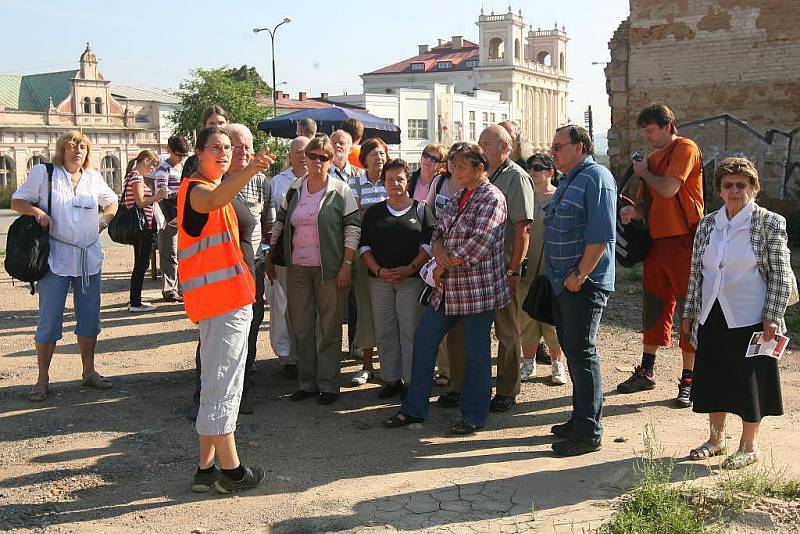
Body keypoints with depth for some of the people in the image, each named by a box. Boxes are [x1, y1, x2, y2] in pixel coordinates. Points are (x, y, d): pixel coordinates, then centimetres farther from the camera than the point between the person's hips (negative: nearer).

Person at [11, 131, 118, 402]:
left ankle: (89, 371, 22)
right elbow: (17, 201, 3)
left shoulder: (93, 178, 11)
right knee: (49, 320, -3)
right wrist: (36, 211, -15)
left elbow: (112, 201, 27)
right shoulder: (43, 173, 0)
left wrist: (104, 220, 9)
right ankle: (42, 379, 8)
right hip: (56, 257, -4)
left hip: (89, 257, 4)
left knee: (89, 316, 9)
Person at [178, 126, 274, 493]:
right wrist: (248, 171, -53)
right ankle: (231, 470, -1)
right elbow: (214, 200, -37)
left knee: (219, 384, 13)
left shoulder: (216, 189, 22)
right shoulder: (196, 189, -10)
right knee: (222, 384, -6)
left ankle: (207, 468, 19)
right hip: (220, 301, -11)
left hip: (231, 300, 11)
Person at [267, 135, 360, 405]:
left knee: (330, 328, 3)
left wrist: (347, 265, -11)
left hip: (330, 269, -4)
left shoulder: (340, 190, -4)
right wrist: (270, 258, 15)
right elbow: (280, 223, 17)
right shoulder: (294, 189, 8)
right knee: (301, 327, 9)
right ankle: (307, 382, 20)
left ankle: (328, 384, 12)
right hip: (297, 269, 4)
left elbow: (353, 228, -5)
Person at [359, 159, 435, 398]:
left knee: (410, 331, -3)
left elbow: (428, 245, -1)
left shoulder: (420, 209, 6)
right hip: (380, 279, 3)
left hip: (411, 279, -3)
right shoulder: (374, 212, 13)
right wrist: (379, 270, -8)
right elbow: (364, 246, 7)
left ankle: (412, 380, 5)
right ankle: (391, 379, 14)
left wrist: (410, 268, -14)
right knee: (384, 331, 5)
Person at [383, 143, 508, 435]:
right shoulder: (458, 198, 15)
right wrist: (439, 251, -10)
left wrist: (443, 267, -12)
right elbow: (439, 231, 14)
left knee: (476, 353, 3)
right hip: (447, 288, 9)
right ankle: (414, 408, 20)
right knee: (423, 340, 10)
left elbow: (479, 244, -20)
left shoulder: (491, 198, -11)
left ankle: (474, 415, 17)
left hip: (477, 288, -9)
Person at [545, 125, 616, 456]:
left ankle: (588, 432, 0)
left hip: (584, 283, -10)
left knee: (582, 352, -6)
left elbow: (601, 234, -21)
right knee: (571, 349, 14)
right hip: (562, 282, 10)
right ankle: (581, 419, 25)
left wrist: (580, 274, -20)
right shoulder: (567, 181, 18)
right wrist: (557, 275, 17)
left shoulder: (596, 178, -13)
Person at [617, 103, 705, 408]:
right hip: (656, 242, 8)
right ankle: (646, 373, 24)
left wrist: (645, 173, -2)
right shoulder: (653, 158, 16)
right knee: (654, 308, 14)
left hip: (683, 242, -8)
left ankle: (688, 380, 6)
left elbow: (668, 189, -21)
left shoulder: (685, 149, -8)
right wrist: (632, 211, -4)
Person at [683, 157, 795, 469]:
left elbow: (780, 275, -7)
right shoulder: (707, 225, 7)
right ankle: (716, 438, 28)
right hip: (712, 318, 5)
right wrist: (689, 313, 9)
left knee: (750, 382, 4)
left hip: (749, 319, -5)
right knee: (712, 379, 12)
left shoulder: (770, 224, -5)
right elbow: (696, 272, 11)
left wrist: (772, 317, -12)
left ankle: (749, 446, 19)